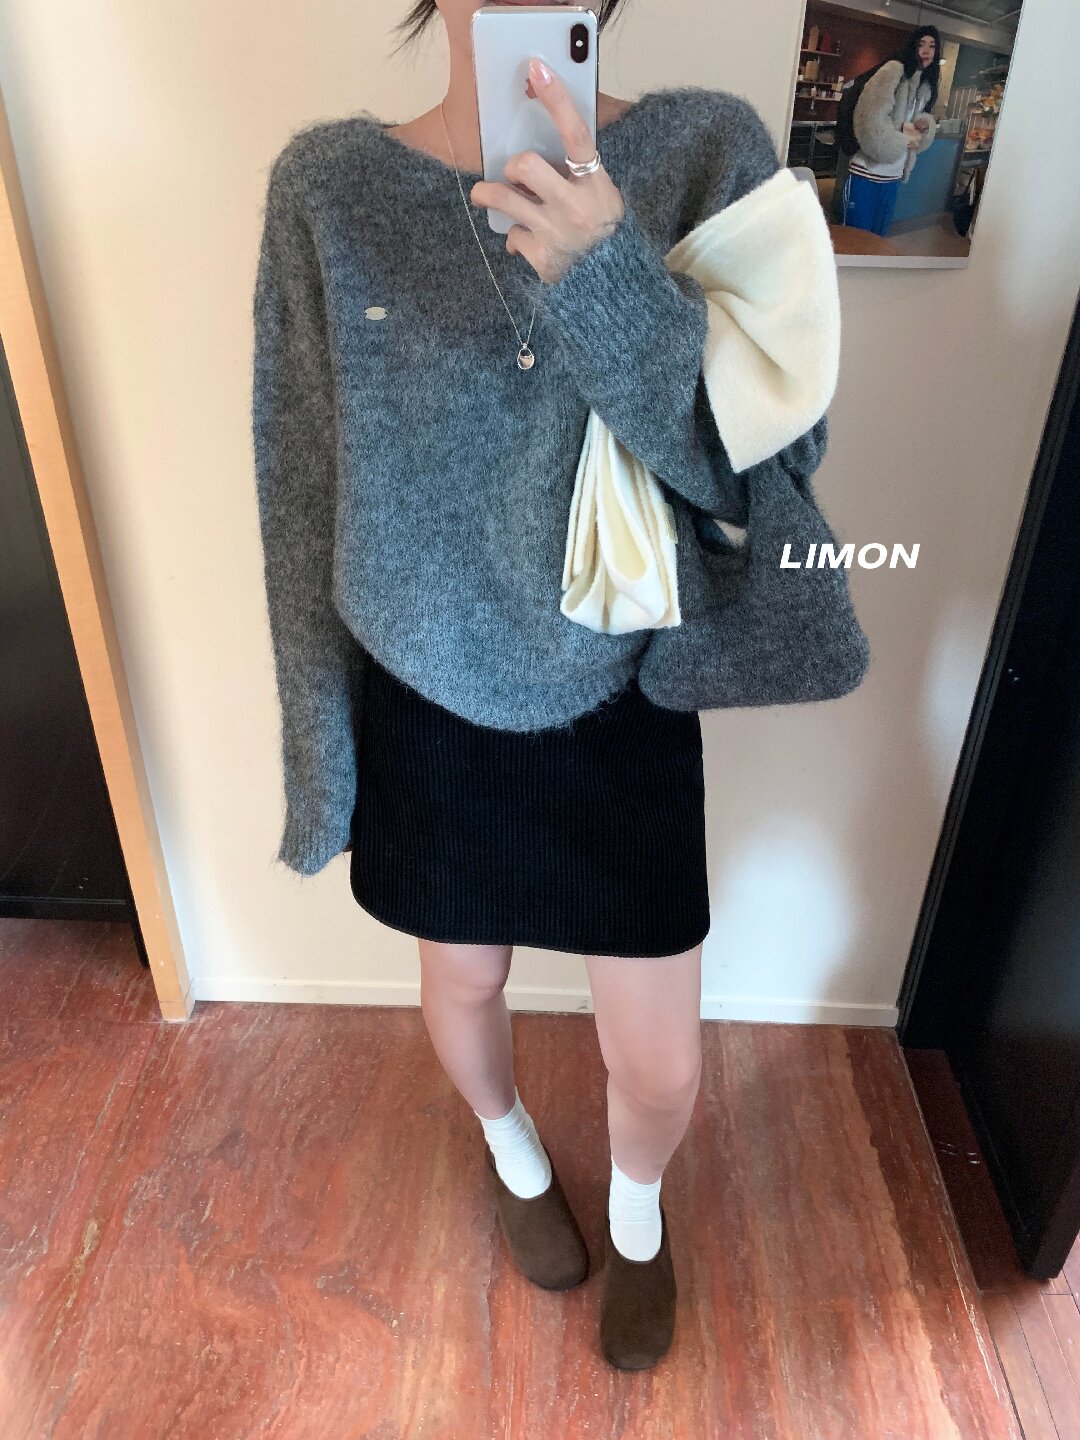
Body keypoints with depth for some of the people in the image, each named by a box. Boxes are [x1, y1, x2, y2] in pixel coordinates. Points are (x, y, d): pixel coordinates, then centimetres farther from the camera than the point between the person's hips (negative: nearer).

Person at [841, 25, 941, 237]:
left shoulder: (926, 86, 14)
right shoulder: (894, 70, -9)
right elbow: (870, 119, -20)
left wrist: (925, 125, -1)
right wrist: (903, 140, -12)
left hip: (893, 176, 7)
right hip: (866, 172, -7)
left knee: (877, 236, 12)